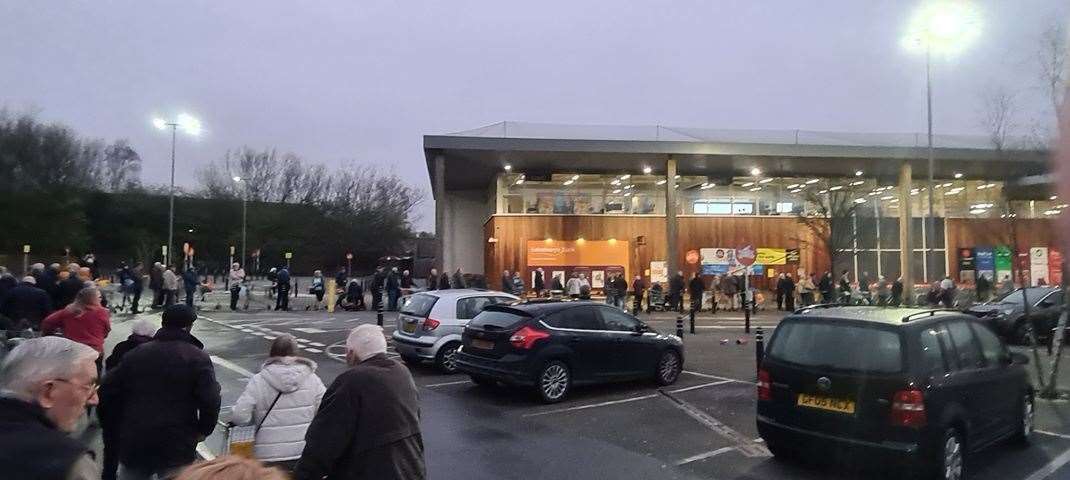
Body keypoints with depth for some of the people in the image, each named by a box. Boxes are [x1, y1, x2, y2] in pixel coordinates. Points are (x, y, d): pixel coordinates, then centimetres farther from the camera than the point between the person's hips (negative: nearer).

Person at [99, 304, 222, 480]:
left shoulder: (134, 354, 8)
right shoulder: (198, 358, -8)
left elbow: (108, 391, 8)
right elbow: (210, 401, -17)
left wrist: (115, 426, 18)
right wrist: (202, 431, -1)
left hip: (133, 443, 4)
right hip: (177, 446, -4)